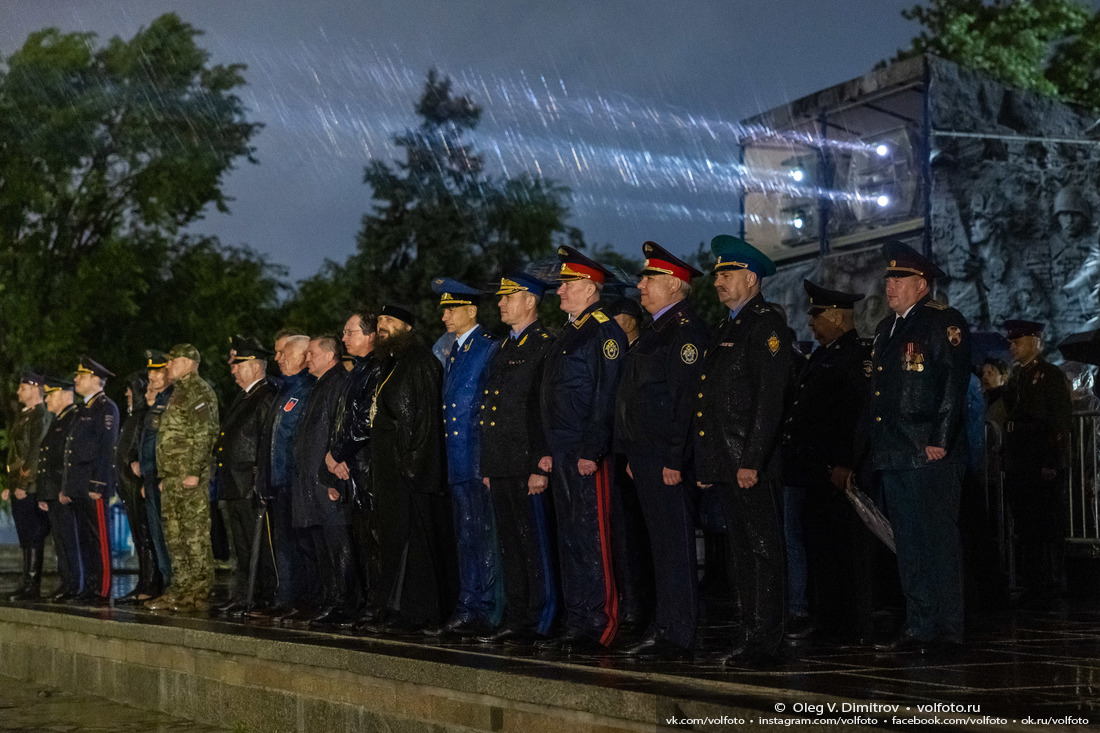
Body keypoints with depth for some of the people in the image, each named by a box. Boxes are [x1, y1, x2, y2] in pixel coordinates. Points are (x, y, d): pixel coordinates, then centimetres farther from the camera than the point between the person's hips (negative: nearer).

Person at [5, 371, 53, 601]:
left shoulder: (42, 416, -12)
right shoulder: (23, 416, 20)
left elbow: (36, 453, -18)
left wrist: (25, 484, -20)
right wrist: (10, 485, 19)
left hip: (31, 488, -10)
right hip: (19, 487, 10)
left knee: (32, 538, -8)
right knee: (26, 538, 11)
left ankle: (32, 586, -6)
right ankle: (29, 585, 14)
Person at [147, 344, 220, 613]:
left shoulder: (199, 391, -9)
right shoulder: (179, 392, 22)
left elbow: (203, 434, -17)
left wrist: (194, 472, -23)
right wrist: (165, 476, 22)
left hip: (191, 477, -10)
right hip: (173, 478, 10)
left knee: (196, 535, -8)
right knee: (175, 536, 11)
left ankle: (199, 594, -7)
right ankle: (181, 591, 15)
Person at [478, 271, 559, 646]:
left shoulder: (545, 346, -8)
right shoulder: (503, 349, 20)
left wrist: (542, 467, -19)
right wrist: (488, 467, 18)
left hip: (528, 467, -9)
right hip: (500, 467, 9)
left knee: (535, 545, -3)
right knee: (509, 546, 12)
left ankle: (539, 622, 2)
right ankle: (515, 619, 18)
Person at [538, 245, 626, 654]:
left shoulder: (604, 331, -9)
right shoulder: (569, 333, 20)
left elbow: (606, 398, -16)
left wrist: (591, 451, -21)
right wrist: (549, 450, 18)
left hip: (588, 456, -10)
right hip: (563, 456, 10)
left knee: (592, 541, -7)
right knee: (569, 540, 11)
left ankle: (599, 628, -3)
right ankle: (576, 625, 17)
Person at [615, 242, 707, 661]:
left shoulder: (686, 330, -12)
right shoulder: (654, 331, 20)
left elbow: (685, 398, -19)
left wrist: (674, 458, -22)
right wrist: (632, 454, 19)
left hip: (667, 458, -10)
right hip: (645, 455, 10)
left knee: (676, 546, -6)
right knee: (661, 545, 12)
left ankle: (679, 639, -2)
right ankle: (664, 630, 18)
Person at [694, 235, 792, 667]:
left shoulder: (767, 327, -8)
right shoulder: (726, 329, 21)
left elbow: (769, 399, -17)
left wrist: (752, 460, -22)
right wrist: (704, 462, 18)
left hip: (751, 464, -9)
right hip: (724, 462, 9)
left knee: (763, 549, -5)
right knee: (742, 551, 11)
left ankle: (766, 643, -3)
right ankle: (750, 637, 17)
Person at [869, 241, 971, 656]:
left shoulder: (944, 322, -4)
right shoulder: (886, 329, 21)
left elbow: (955, 384, -12)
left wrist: (940, 442, -18)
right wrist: (876, 450, 17)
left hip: (930, 455, -8)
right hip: (894, 457, 8)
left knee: (938, 541, -5)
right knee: (908, 544, 9)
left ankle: (946, 631, -1)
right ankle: (918, 627, 14)